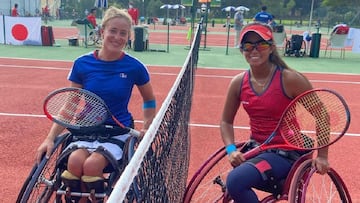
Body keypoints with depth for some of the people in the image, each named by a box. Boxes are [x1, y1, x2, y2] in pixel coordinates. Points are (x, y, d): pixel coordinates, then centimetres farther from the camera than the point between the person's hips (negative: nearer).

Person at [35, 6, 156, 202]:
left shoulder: (134, 67, -7)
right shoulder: (82, 64, -3)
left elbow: (149, 100, 11)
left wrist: (146, 129, 0)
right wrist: (50, 137, -6)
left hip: (119, 131, -1)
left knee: (92, 164, -29)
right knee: (74, 161, -28)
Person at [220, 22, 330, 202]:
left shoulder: (289, 79, -16)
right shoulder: (238, 83, -3)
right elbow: (226, 121, 8)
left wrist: (322, 156, -5)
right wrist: (231, 149, -8)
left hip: (286, 152, -5)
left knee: (235, 181, -26)